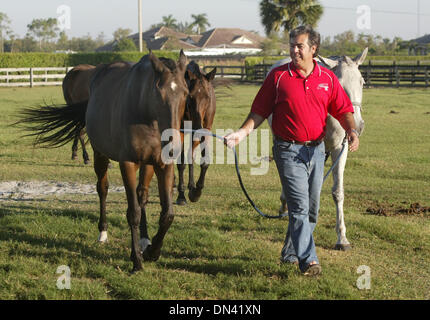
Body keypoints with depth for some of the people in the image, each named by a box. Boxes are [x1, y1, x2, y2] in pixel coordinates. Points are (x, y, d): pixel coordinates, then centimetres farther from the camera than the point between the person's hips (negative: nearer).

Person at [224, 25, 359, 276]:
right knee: (299, 206, -13)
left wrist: (352, 131, -14)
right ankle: (308, 260, -16)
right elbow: (259, 111, 2)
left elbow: (343, 109, 5)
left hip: (316, 150, 4)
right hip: (289, 150, -4)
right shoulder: (278, 76, -2)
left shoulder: (328, 78, 5)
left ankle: (291, 253, 28)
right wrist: (243, 132, -11)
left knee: (312, 208, 11)